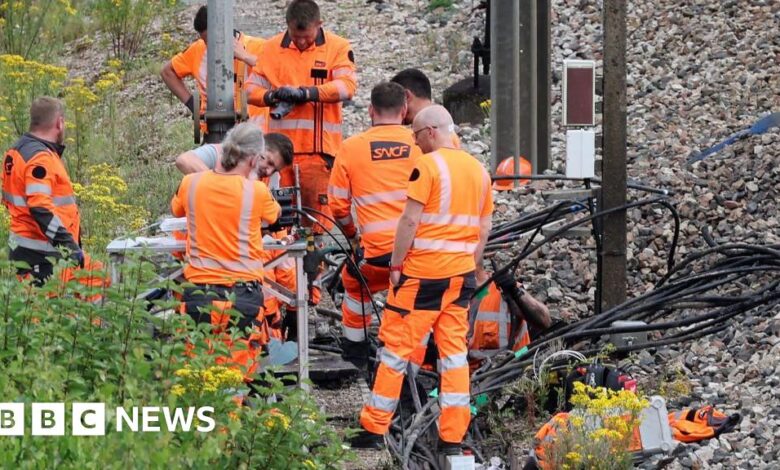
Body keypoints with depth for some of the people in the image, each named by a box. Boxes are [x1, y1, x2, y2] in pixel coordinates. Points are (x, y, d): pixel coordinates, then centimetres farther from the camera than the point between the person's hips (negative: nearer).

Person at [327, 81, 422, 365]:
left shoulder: (352, 147, 4)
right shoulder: (421, 144, 3)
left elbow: (338, 205, 8)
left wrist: (352, 234, 27)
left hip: (377, 252, 0)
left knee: (355, 284, 30)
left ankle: (354, 352, 35)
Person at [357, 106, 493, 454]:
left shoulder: (428, 166, -11)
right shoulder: (478, 170, 11)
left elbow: (410, 220, -14)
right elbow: (483, 229, 13)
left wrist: (396, 264, -7)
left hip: (423, 271, -6)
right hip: (461, 274, 6)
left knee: (396, 346, 1)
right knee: (454, 351, 7)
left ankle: (374, 428, 5)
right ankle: (453, 436, 4)